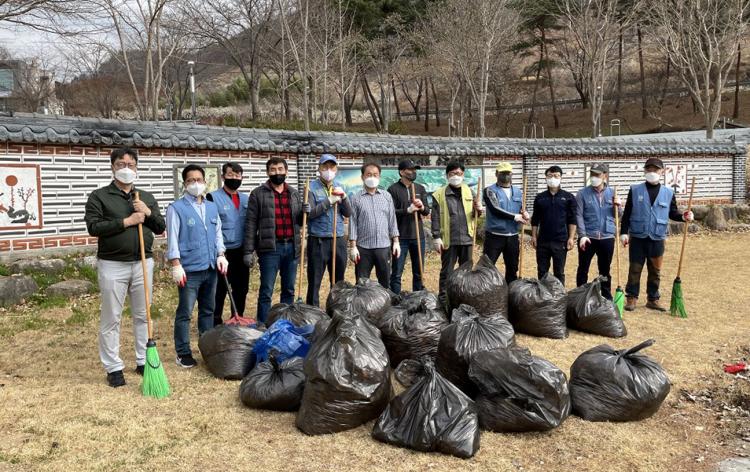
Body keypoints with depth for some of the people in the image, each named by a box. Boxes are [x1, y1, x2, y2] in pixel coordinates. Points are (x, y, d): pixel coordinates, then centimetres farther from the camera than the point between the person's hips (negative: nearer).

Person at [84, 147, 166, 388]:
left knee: (142, 315, 10)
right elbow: (93, 227, -13)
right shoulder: (99, 196, 0)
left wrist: (148, 213, -8)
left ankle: (144, 361, 21)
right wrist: (126, 221, -18)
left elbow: (161, 228, 10)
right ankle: (113, 367, 11)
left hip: (143, 264, 4)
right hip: (112, 265, -4)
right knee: (111, 318, 2)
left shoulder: (147, 197, 13)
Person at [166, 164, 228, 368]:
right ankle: (183, 353, 9)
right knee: (184, 313, 0)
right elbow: (172, 239, -9)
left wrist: (220, 255, 5)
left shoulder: (212, 207, 13)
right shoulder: (176, 208, -5)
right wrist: (176, 266, -14)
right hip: (189, 270, -6)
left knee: (208, 310, 15)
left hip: (210, 268, 6)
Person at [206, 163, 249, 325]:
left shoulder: (246, 199, 12)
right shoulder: (213, 197, -6)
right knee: (219, 292, 0)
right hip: (222, 253, -6)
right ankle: (216, 325, 10)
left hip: (242, 252, 6)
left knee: (241, 289, 13)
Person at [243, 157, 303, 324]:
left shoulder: (294, 193, 13)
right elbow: (251, 223, -4)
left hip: (291, 247, 5)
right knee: (266, 291, -1)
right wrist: (248, 251, -9)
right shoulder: (258, 194, -1)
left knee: (289, 290, 12)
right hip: (270, 248, -4)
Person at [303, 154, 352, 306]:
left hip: (338, 240, 4)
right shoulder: (311, 187, -3)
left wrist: (343, 197, -9)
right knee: (314, 282, 0)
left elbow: (348, 213, 6)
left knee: (338, 282, 12)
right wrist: (329, 201, -17)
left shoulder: (339, 187, 11)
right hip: (318, 241, -4)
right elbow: (309, 213, -14)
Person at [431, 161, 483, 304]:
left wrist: (478, 210, -8)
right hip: (449, 239, -4)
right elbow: (436, 218, -5)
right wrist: (436, 238, -10)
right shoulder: (439, 194, -3)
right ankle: (443, 299, 10)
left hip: (467, 238, 4)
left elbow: (474, 215, 15)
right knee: (447, 270, 4)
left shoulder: (469, 191, 9)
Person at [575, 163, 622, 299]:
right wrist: (582, 235, -15)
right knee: (583, 269, 4)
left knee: (605, 270, 13)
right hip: (588, 237, -2)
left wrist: (617, 206, -11)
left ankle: (607, 298, 23)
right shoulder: (582, 193, -3)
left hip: (607, 237, 2)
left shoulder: (612, 193, 6)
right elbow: (579, 216, -7)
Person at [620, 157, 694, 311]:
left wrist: (683, 216, -9)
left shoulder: (668, 192, 5)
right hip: (637, 237, -2)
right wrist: (623, 232, -5)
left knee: (655, 271, 10)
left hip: (657, 238, 2)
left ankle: (653, 299, 20)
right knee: (635, 269, 3)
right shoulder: (635, 190, 0)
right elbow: (627, 213, 1)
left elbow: (672, 212, 12)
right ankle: (631, 298, 13)